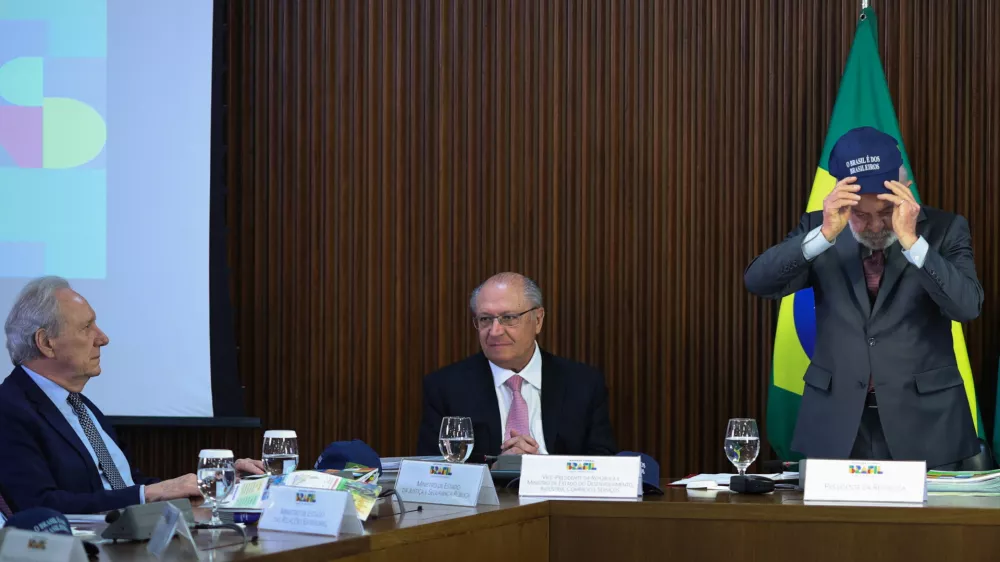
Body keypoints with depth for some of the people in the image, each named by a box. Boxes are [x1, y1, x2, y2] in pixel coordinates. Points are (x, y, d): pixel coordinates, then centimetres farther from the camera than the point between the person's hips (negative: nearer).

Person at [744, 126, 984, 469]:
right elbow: (758, 283, -11)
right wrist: (826, 233, -23)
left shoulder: (943, 230, -2)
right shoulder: (818, 229, 2)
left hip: (923, 422, -1)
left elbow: (967, 306, -16)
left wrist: (910, 240, -25)